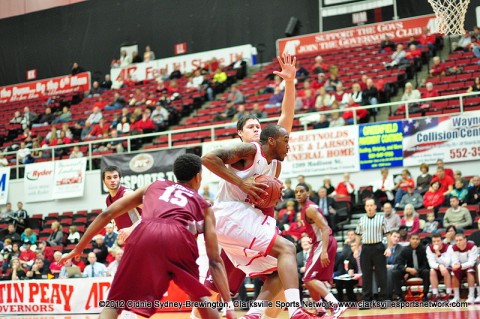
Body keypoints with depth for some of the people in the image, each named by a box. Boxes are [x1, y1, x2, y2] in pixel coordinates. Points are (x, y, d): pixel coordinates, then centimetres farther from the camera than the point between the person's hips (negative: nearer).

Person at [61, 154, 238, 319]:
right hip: (180, 239, 0)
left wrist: (78, 249, 34)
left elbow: (107, 214, 28)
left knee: (114, 303, 12)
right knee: (200, 297, 27)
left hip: (146, 236, 0)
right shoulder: (204, 206, 32)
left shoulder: (153, 186, 35)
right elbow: (214, 260, 24)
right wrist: (228, 304, 23)